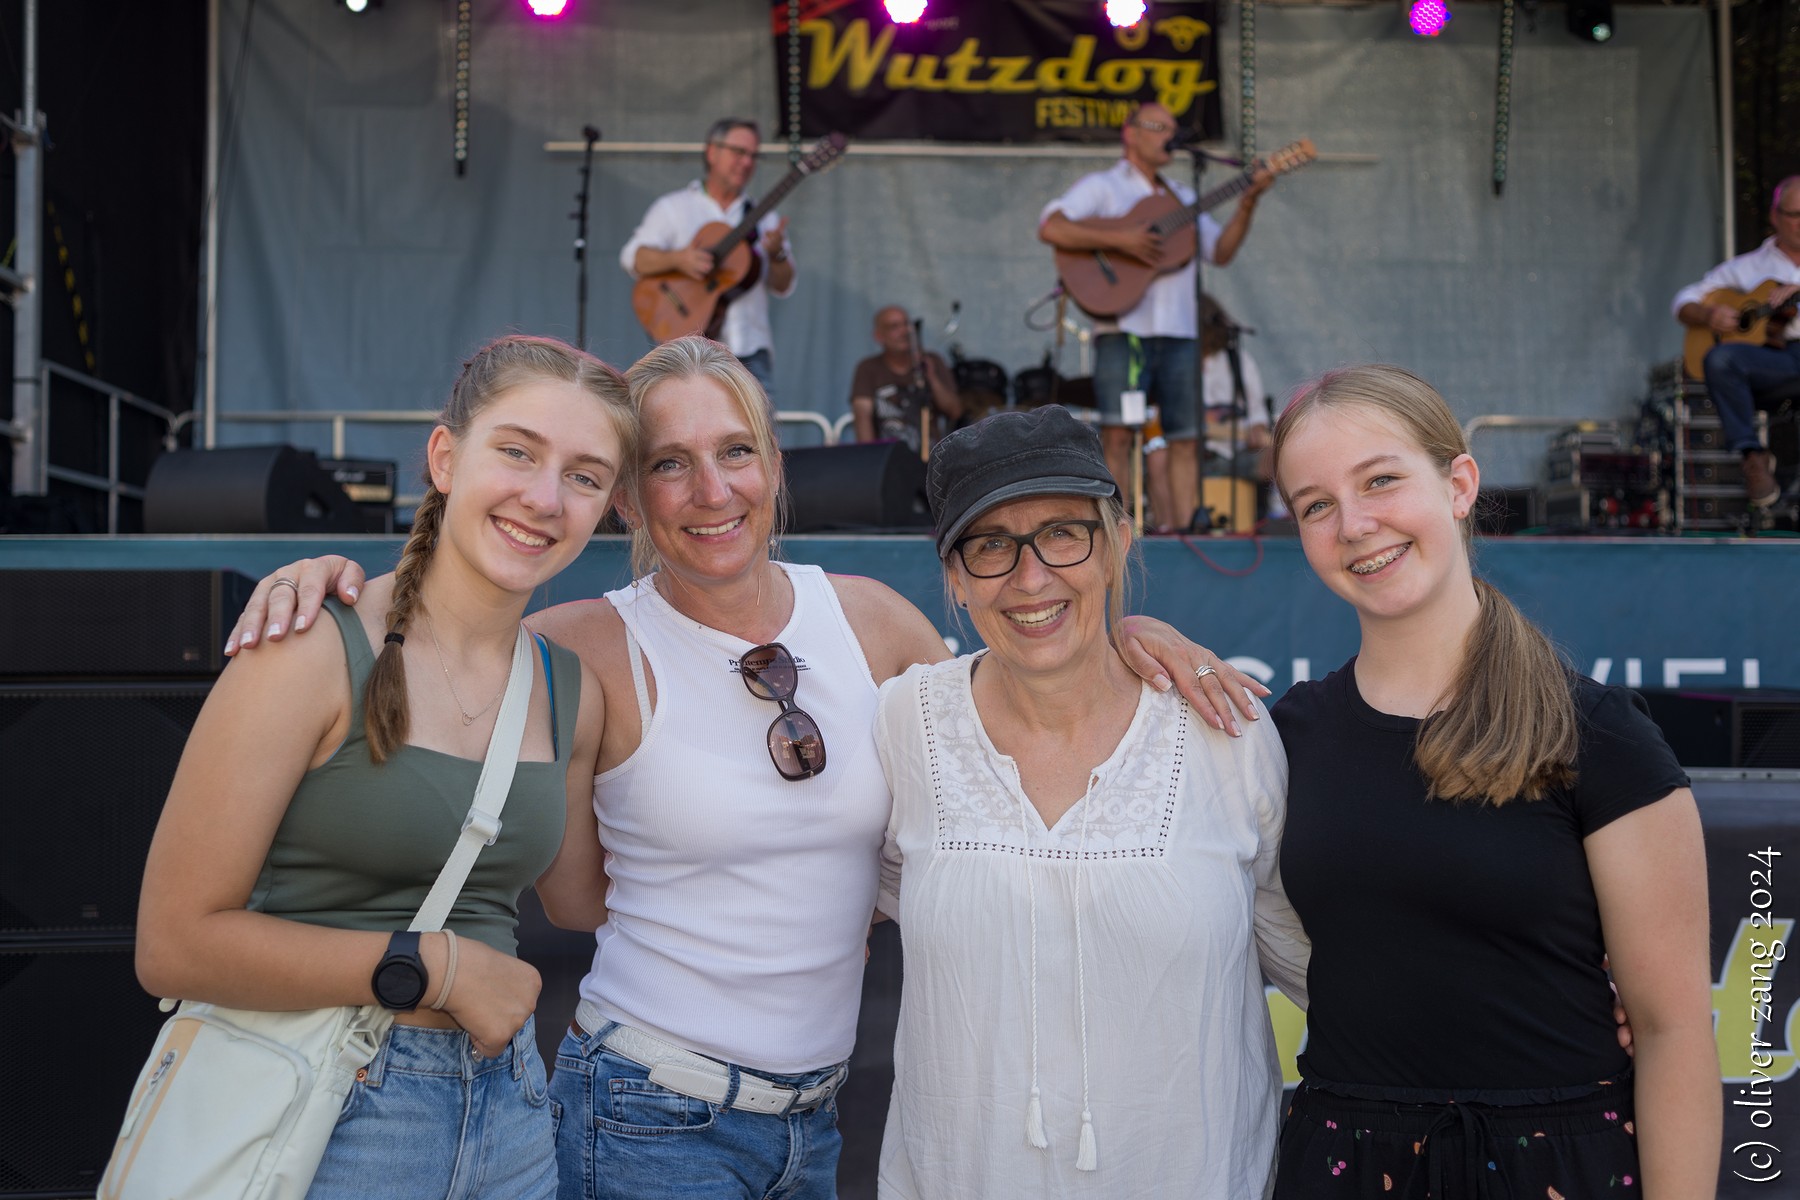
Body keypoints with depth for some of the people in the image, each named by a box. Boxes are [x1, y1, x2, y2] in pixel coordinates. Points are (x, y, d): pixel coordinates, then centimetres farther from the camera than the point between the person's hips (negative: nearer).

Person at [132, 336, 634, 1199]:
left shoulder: (571, 687, 4)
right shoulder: (315, 649, -14)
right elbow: (175, 943, -15)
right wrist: (438, 966, -14)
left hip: (508, 1121, 6)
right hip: (321, 1121, -5)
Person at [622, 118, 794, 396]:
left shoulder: (761, 216, 17)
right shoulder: (674, 207, 10)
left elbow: (783, 287, 11)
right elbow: (632, 258, 0)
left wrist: (777, 254, -11)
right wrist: (678, 259, -17)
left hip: (749, 348, 3)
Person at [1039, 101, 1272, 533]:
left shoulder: (1183, 199, 24)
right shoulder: (1102, 186, 6)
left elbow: (1221, 251, 14)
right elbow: (1050, 227, -10)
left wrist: (1247, 203, 0)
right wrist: (1120, 240, -17)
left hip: (1178, 334, 6)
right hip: (1123, 330, -5)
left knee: (1186, 438, 1)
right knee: (1117, 434, -13)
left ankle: (1186, 529, 4)